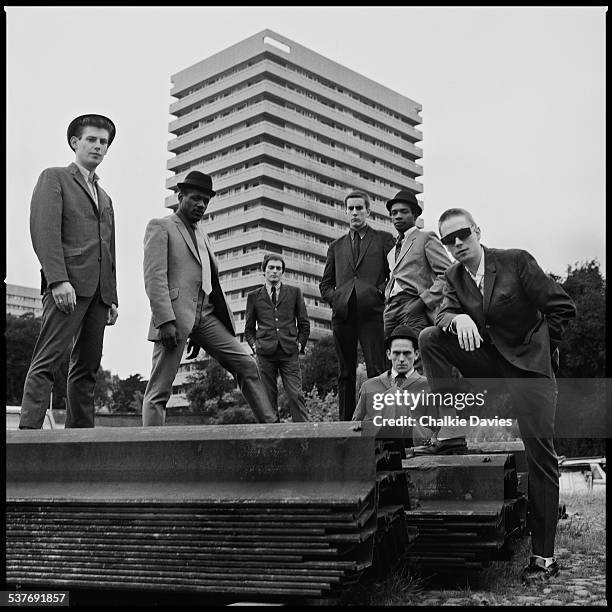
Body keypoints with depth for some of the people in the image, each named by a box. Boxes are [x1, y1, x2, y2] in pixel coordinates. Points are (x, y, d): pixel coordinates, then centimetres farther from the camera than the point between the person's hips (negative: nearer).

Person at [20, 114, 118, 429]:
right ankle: (29, 430, -15)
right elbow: (44, 229, -6)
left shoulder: (105, 198, 29)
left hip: (99, 290, 7)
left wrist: (112, 298, 15)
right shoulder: (54, 178, 8)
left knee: (87, 368, 3)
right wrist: (58, 280, -19)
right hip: (68, 284, -6)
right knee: (46, 361, -12)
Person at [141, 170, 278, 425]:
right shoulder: (160, 227, 2)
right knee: (158, 391, -5)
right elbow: (154, 277, -10)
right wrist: (165, 321, -21)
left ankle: (269, 423, 7)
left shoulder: (200, 233, 25)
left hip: (206, 316, 7)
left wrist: (197, 334, 22)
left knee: (246, 364, 2)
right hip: (174, 316, -7)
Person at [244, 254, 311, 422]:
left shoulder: (294, 292, 14)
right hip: (265, 353, 1)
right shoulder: (254, 296, 14)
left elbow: (304, 323, 16)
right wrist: (254, 344, 2)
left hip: (289, 352, 0)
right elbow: (249, 329, 18)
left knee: (296, 395, -9)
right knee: (268, 398, -1)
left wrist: (300, 344, 5)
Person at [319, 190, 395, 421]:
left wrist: (380, 293, -7)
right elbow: (325, 284, 22)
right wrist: (335, 298, 4)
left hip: (372, 313, -3)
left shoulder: (384, 239, 13)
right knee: (345, 374, 4)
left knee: (377, 371, -12)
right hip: (343, 314, 4)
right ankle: (345, 422, 7)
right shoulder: (336, 246, 22)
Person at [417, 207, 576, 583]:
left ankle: (544, 557, 2)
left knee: (540, 455, -8)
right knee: (430, 338, -14)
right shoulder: (455, 276, 6)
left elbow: (563, 308, -9)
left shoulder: (516, 261, -11)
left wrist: (538, 347, -8)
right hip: (488, 361, 5)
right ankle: (452, 430, -12)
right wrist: (457, 318, -30)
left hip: (529, 365, -5)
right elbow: (443, 313, -7)